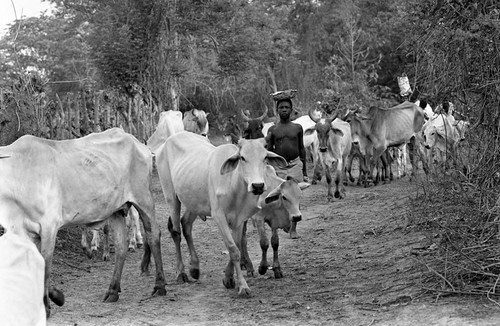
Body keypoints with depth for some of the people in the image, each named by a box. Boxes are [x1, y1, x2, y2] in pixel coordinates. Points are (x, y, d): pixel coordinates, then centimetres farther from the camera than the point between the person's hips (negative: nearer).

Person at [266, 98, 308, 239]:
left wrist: (305, 171, 11)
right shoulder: (273, 130, 4)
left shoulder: (297, 128, 6)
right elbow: (269, 151, 8)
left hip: (295, 165, 0)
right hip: (278, 167, 0)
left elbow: (302, 149, 12)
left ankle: (293, 229, 0)